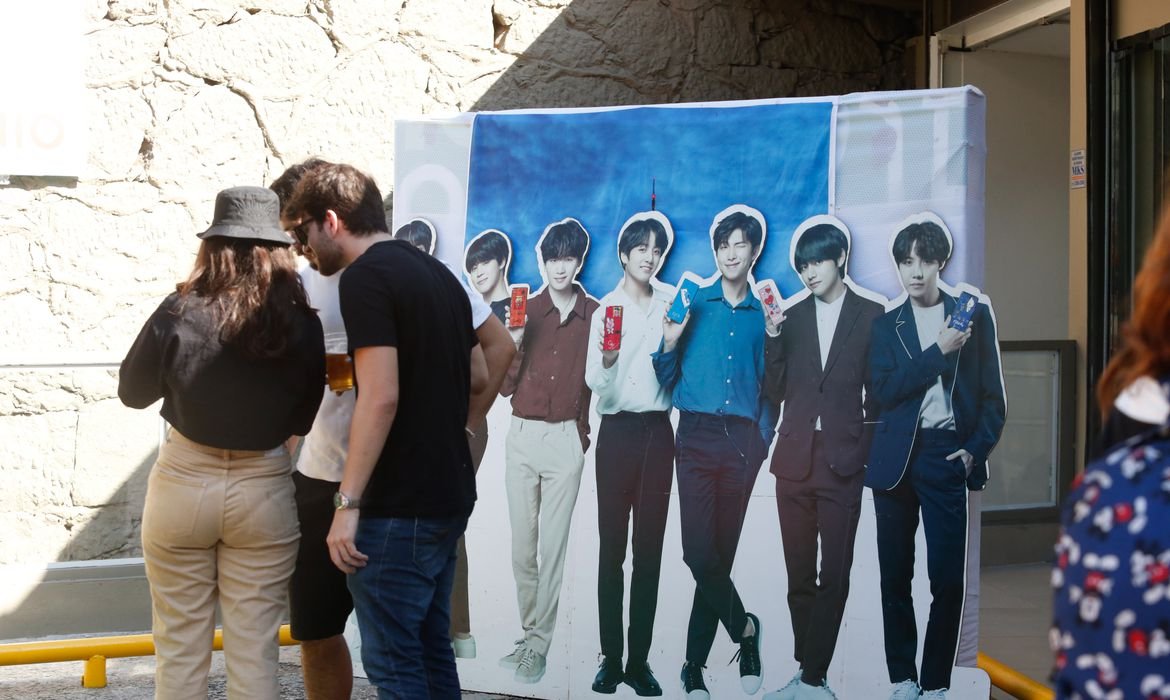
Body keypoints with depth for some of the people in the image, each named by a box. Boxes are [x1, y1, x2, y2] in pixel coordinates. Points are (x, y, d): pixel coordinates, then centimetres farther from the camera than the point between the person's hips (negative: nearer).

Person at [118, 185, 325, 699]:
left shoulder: (180, 314, -12)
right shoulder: (302, 324, -9)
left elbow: (132, 392, 4)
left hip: (183, 484, 0)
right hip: (265, 491, 1)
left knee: (180, 647, 13)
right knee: (254, 650, 9)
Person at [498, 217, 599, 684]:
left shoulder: (596, 315, 1)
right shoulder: (525, 311, 4)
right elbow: (506, 386, 1)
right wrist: (513, 345, -14)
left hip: (566, 439, -2)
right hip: (523, 435, 2)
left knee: (553, 545, 0)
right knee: (522, 543, 7)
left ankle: (538, 644, 8)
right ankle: (531, 634, 21)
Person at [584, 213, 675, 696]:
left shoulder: (671, 306, 7)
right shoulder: (606, 307, 1)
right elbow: (595, 381, -7)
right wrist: (606, 360, -27)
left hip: (658, 430, 2)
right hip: (617, 430, -2)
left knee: (649, 548, 2)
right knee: (611, 547, -1)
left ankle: (640, 660, 8)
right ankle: (610, 659, 6)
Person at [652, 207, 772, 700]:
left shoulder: (764, 315, 10)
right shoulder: (692, 304, 8)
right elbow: (667, 381, 7)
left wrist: (763, 439, -1)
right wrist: (669, 343, -9)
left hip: (742, 440, 1)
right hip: (696, 436, -1)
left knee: (721, 553, 3)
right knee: (699, 553, -12)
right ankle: (743, 627, 14)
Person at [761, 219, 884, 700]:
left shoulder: (871, 315, 3)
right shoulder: (792, 317, 9)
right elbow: (776, 393, 5)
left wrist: (864, 449, -3)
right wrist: (773, 334, -6)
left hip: (842, 462, -3)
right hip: (795, 459, 3)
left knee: (834, 577, -3)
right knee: (800, 575, 8)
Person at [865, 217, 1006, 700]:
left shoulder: (973, 315, 7)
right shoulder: (885, 325, 10)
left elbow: (993, 393, 5)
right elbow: (883, 390, -5)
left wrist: (976, 449, -7)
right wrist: (938, 351, -12)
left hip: (947, 456, -1)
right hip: (896, 457, 2)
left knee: (948, 577, -3)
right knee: (895, 574, 6)